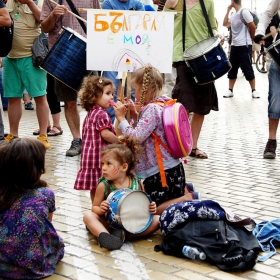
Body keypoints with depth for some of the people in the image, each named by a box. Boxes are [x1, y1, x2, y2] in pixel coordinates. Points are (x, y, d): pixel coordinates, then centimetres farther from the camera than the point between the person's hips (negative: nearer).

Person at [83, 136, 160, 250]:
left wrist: (150, 209, -15)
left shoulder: (137, 184, -5)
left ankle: (123, 234, -26)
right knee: (88, 215, -23)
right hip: (109, 223, -1)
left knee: (157, 219, -17)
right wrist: (101, 209, -23)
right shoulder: (103, 186, -7)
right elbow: (94, 207, 0)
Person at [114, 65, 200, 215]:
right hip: (171, 168, 10)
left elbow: (136, 137, -27)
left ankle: (188, 198, -6)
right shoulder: (161, 104, 10)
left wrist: (121, 118, -17)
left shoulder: (152, 109, -20)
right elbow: (146, 130, 22)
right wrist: (135, 114, 10)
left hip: (162, 173, -10)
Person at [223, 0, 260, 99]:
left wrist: (251, 39, 0)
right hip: (234, 45, 8)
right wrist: (228, 10, 12)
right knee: (232, 69, 8)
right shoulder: (234, 14, 12)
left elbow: (253, 27, -13)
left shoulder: (244, 12, -13)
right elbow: (225, 23, 19)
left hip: (244, 46, -8)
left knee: (247, 69, -3)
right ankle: (230, 90, 13)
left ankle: (254, 90, 6)